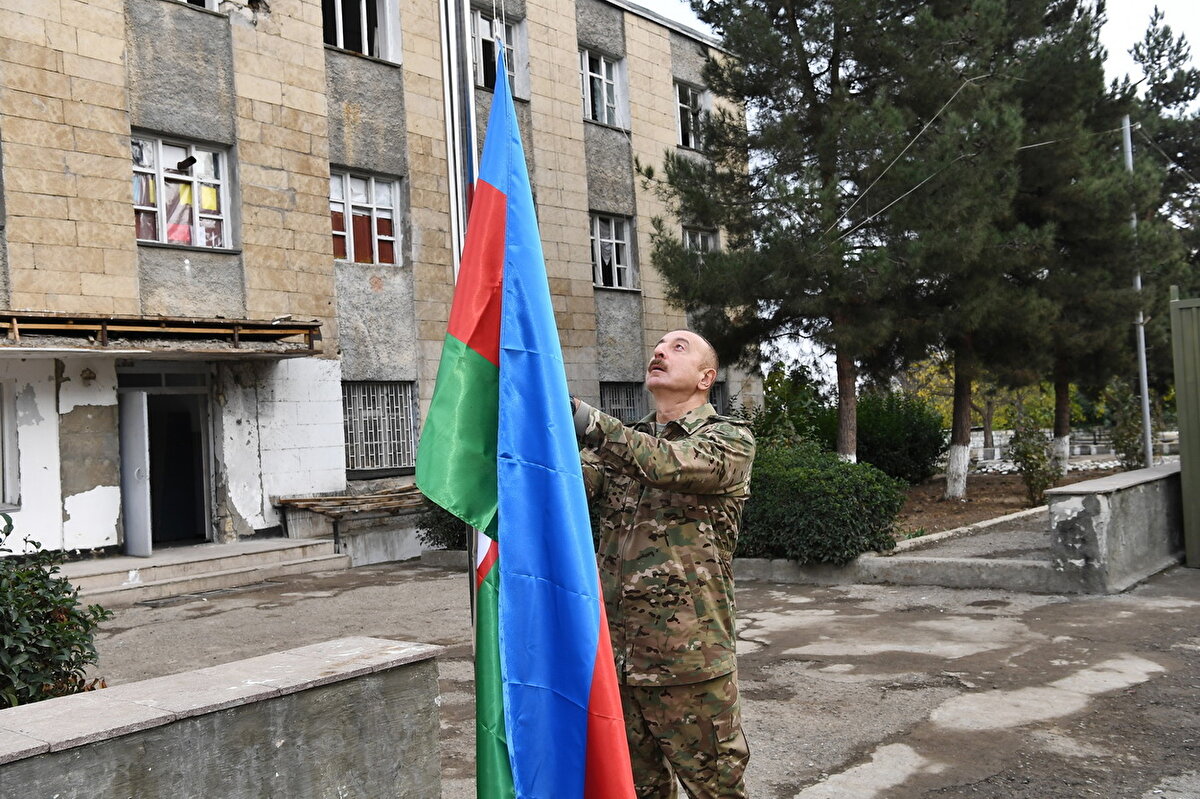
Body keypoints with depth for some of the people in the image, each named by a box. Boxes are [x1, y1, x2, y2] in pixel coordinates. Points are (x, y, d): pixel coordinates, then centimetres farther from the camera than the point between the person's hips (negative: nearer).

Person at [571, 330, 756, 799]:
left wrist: (590, 421, -30)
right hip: (617, 654, 5)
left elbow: (669, 465, -23)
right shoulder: (624, 443, 15)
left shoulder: (731, 440, -2)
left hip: (688, 656, -5)